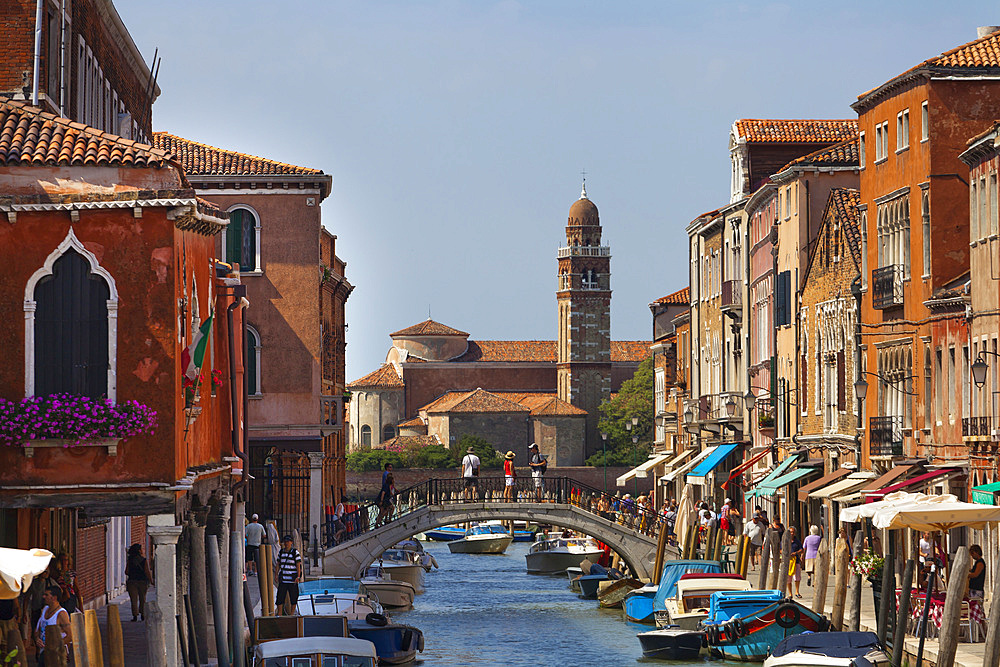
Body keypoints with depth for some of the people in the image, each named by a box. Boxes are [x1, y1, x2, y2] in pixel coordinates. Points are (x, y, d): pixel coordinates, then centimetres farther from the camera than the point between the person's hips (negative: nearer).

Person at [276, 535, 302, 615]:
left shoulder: (295, 552, -3)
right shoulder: (281, 552, 10)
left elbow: (298, 565, -6)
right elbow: (278, 564, 16)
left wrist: (298, 576, -14)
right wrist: (276, 575, 8)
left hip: (292, 579, -3)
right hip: (283, 578, 3)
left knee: (293, 598, 2)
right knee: (280, 596, -4)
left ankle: (291, 614, 12)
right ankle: (280, 614, 0)